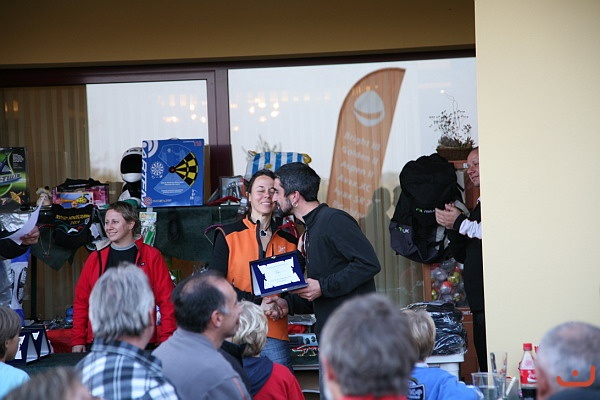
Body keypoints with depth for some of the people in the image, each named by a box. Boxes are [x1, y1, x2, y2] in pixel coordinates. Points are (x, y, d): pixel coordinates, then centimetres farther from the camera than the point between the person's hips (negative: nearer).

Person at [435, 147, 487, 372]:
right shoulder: (479, 206, 22)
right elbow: (461, 255, 24)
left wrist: (461, 223, -9)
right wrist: (453, 226, 6)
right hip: (479, 302, 9)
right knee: (485, 368, 7)